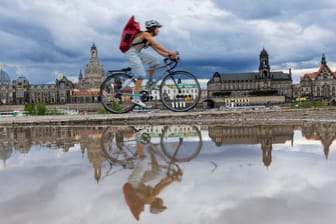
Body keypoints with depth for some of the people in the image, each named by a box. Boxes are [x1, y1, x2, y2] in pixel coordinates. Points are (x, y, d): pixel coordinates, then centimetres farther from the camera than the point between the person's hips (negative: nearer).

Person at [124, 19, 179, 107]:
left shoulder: (150, 39, 15)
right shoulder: (146, 34, -12)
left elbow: (158, 50, 10)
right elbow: (157, 45, -22)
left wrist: (169, 56, -2)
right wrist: (169, 52, -24)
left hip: (137, 53, 9)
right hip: (131, 53, -9)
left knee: (154, 60, 2)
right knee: (141, 75, -14)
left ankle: (150, 82, 10)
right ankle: (136, 98, -15)